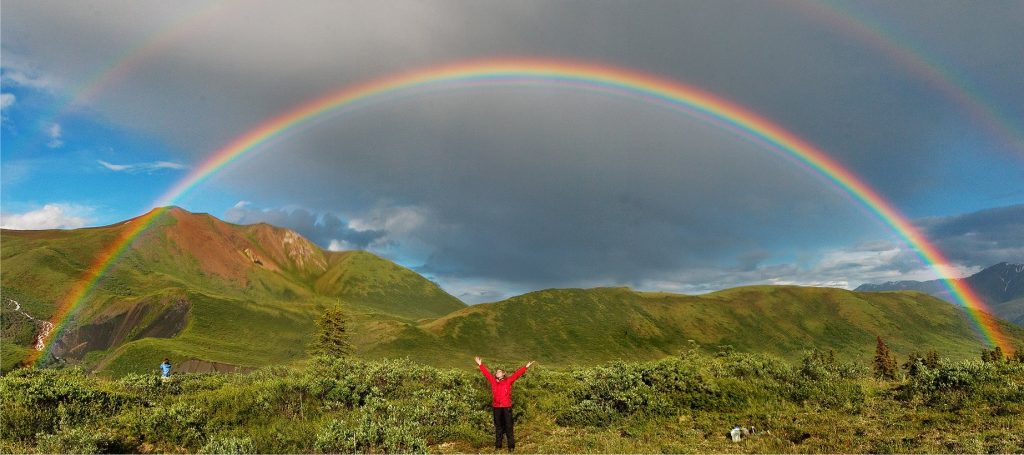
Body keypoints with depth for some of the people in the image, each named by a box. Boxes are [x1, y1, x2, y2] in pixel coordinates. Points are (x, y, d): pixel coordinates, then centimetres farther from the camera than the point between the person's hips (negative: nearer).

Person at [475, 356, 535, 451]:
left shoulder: (508, 381, 2)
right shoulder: (493, 381, 9)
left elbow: (517, 374, -4)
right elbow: (486, 373, 16)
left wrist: (526, 367, -10)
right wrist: (480, 364, 19)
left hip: (507, 407, -3)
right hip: (497, 407, 3)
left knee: (508, 426, 0)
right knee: (498, 427, 12)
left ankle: (511, 446, 6)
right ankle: (498, 445, 21)